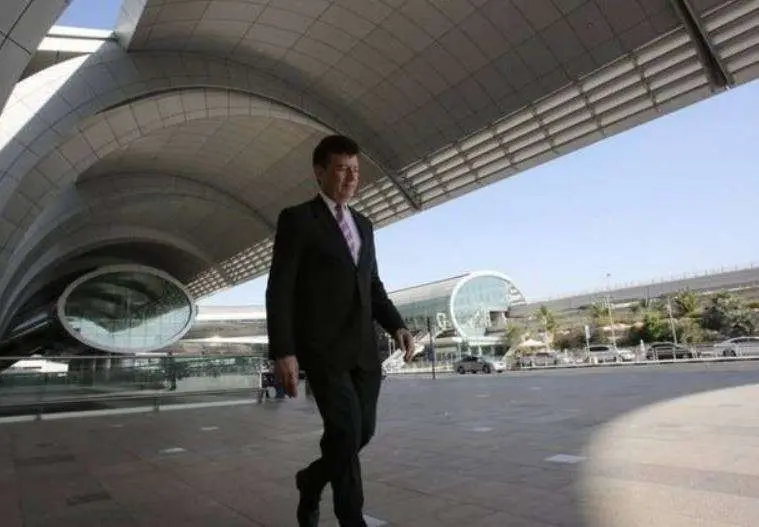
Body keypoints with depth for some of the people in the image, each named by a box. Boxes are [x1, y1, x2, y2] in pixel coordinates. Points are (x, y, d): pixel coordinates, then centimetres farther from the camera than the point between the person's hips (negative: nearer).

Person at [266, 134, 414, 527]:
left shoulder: (363, 225, 18)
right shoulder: (297, 219, -2)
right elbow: (279, 289, -8)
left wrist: (397, 326, 4)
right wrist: (283, 351, -16)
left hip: (363, 348, 6)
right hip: (322, 348, -6)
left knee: (362, 432, 9)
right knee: (346, 432, -12)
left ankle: (312, 480, 36)